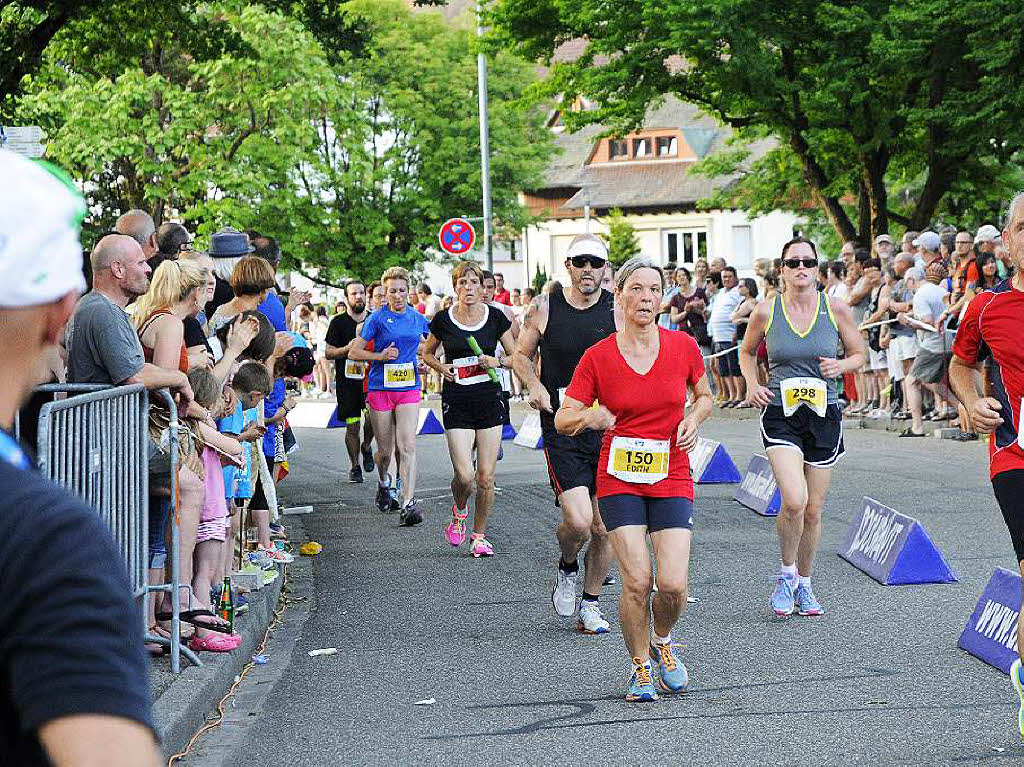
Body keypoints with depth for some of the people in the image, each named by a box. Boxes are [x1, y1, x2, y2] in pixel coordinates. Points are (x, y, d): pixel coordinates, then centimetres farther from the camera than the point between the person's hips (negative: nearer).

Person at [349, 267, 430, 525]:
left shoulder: (419, 319, 7)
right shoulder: (377, 318, -4)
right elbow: (354, 352, -3)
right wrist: (381, 356, -16)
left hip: (409, 389, 1)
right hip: (380, 389, -1)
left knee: (407, 446, -13)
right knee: (385, 450, 7)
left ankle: (408, 503, -19)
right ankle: (384, 483, 40)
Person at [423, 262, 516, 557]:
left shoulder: (495, 317, 1)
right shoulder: (443, 319, 0)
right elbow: (427, 353, 16)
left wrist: (498, 361, -11)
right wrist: (441, 367, -4)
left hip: (490, 401, 1)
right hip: (457, 403, -1)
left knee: (486, 478, -1)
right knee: (464, 476, -11)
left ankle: (479, 536, 16)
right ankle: (459, 511, 23)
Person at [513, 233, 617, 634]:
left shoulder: (619, 310, 0)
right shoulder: (544, 308, 0)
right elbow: (522, 355, 15)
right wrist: (535, 385, -4)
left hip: (608, 429, 2)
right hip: (562, 431, -2)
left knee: (605, 527, 4)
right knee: (578, 520, -17)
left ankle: (590, 604, 23)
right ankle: (566, 568, 17)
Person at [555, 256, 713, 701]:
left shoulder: (683, 347, 0)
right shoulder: (598, 357, -5)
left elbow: (704, 395, 18)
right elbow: (563, 419, -1)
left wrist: (694, 418, -4)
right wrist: (589, 417, -22)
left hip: (672, 479, 1)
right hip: (619, 479, -1)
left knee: (673, 584, -11)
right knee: (636, 580, -13)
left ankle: (662, 641, 23)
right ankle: (641, 668, 11)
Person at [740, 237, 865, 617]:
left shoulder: (836, 309, -1)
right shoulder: (766, 313, -3)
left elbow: (858, 354, 11)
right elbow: (747, 352, 15)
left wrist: (841, 366, -10)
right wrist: (752, 385, -1)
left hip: (824, 416, 2)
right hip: (780, 415, -2)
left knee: (813, 510, 7)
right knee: (794, 500, -20)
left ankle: (803, 584, 28)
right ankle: (786, 574, 5)